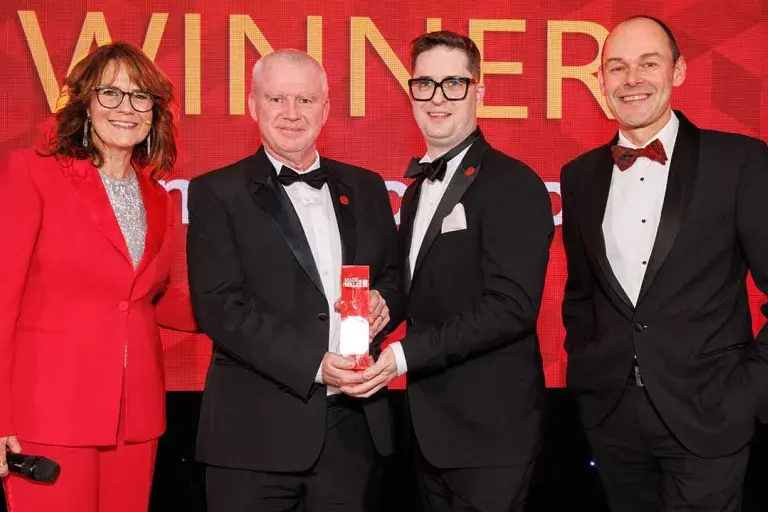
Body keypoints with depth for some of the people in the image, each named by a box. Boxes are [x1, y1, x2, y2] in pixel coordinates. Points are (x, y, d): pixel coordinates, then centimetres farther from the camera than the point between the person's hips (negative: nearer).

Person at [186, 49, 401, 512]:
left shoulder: (365, 188, 11)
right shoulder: (216, 194, -2)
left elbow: (396, 274, 18)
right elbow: (220, 307, -11)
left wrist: (385, 300, -6)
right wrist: (313, 364, -19)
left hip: (355, 423, 4)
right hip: (258, 430, -3)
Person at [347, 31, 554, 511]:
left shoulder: (514, 185, -13)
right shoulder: (417, 189, 13)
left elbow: (511, 309, -21)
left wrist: (406, 355, -21)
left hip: (490, 431, -8)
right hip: (430, 427, 8)